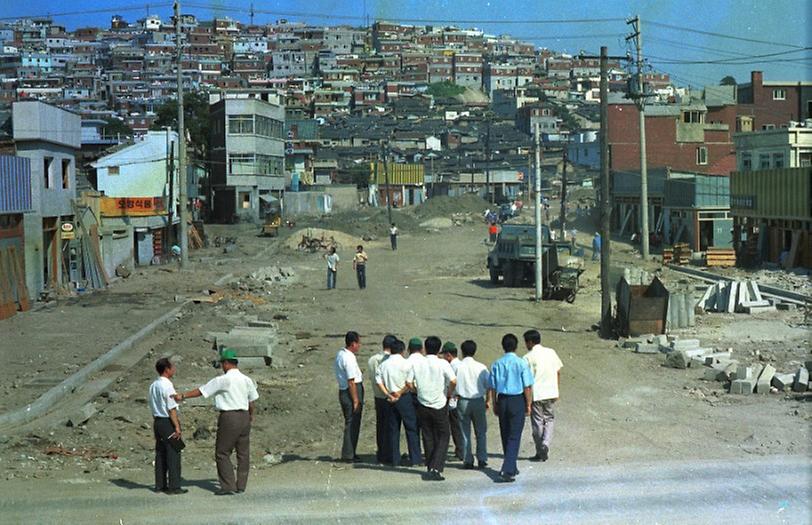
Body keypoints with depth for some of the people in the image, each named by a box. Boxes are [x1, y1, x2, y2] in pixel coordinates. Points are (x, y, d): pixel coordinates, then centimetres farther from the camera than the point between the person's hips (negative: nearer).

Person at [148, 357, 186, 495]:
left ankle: (160, 485, 18)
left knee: (160, 453, 13)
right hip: (168, 422, -9)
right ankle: (174, 487, -2)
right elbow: (172, 409, -18)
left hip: (157, 421, 9)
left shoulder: (153, 385, 10)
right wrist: (177, 426, -15)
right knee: (173, 454, -3)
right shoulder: (167, 385, -17)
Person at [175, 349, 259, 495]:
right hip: (244, 416, 6)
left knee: (222, 453, 1)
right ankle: (241, 485, 13)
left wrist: (183, 396, 2)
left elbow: (201, 391, -5)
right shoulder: (246, 380, 8)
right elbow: (251, 401, 14)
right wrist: (251, 416, 30)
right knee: (243, 453, 10)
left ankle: (228, 486, -2)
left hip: (229, 417, -6)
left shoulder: (222, 380, -9)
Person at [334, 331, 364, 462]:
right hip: (351, 392, -10)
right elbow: (351, 382, -22)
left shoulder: (340, 354, 11)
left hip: (343, 391, 10)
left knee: (351, 423, 17)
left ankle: (349, 453, 24)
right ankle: (348, 455, 2)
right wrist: (356, 401, -19)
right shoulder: (349, 358, -20)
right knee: (352, 424, -3)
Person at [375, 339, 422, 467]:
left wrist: (389, 395, -4)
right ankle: (415, 458, 1)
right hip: (405, 398, -4)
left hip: (390, 400, 4)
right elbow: (409, 384, -14)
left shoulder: (383, 364, 4)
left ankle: (394, 458, 11)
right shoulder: (406, 363, -8)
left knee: (392, 429, 10)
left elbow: (378, 382, -3)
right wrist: (400, 393, -2)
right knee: (411, 428, 3)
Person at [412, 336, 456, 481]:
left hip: (423, 405, 3)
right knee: (443, 436, 6)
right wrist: (449, 393, -4)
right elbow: (453, 381, -21)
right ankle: (436, 468, -8)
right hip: (439, 405, -3)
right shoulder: (442, 363, -11)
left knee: (428, 437, 14)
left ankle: (430, 468, 18)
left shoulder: (417, 364, -2)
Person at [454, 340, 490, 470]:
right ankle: (482, 460, 9)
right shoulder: (481, 367, -4)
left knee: (465, 433, 7)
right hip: (478, 401, 1)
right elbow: (488, 385, 1)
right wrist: (487, 400, 14)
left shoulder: (457, 367, -7)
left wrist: (455, 396, 12)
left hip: (463, 401, -1)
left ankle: (467, 461, 7)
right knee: (481, 432, 11)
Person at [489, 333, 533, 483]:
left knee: (505, 436, 16)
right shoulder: (521, 363, -9)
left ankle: (511, 468, 28)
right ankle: (508, 471, -12)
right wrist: (528, 405, 2)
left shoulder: (497, 364, 0)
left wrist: (495, 405, 15)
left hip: (502, 400, 3)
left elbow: (493, 387, 5)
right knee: (514, 437, -2)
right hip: (518, 400, -3)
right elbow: (527, 387, -8)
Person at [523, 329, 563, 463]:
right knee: (549, 419, 18)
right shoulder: (551, 352, 4)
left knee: (537, 423, 6)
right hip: (551, 393, 4)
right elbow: (558, 372, 8)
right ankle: (545, 443, -4)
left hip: (536, 395, -4)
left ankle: (540, 453, 11)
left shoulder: (528, 357, -10)